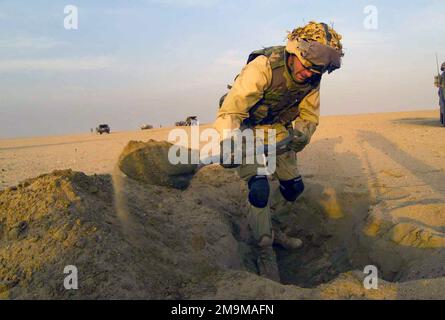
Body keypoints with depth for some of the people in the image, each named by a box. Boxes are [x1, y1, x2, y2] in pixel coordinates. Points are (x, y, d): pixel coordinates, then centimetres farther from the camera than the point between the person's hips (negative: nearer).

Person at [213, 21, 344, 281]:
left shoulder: (312, 80, -12)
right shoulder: (264, 67, -32)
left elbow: (309, 117, 0)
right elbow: (230, 110, -38)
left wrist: (301, 135, -22)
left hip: (279, 131, 6)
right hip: (247, 130, -6)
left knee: (294, 187, 8)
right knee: (259, 188, -20)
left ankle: (267, 227, 34)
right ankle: (265, 251, -2)